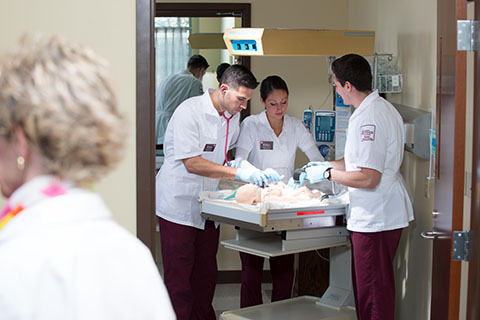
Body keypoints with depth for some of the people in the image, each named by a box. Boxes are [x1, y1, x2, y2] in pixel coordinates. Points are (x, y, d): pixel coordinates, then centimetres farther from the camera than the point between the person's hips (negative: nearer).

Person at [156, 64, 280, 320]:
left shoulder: (232, 116, 6)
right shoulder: (189, 112, -18)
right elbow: (192, 163, -24)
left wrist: (257, 174, 0)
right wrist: (238, 172, -27)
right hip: (179, 204, -7)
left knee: (206, 274, 12)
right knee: (179, 278, -1)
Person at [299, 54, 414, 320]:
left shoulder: (368, 118, -21)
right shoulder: (382, 108, 12)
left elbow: (368, 178, -24)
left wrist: (328, 173, -11)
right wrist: (325, 165, 22)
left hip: (375, 216, -10)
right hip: (380, 214, 10)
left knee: (373, 291, -2)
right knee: (366, 288, 17)